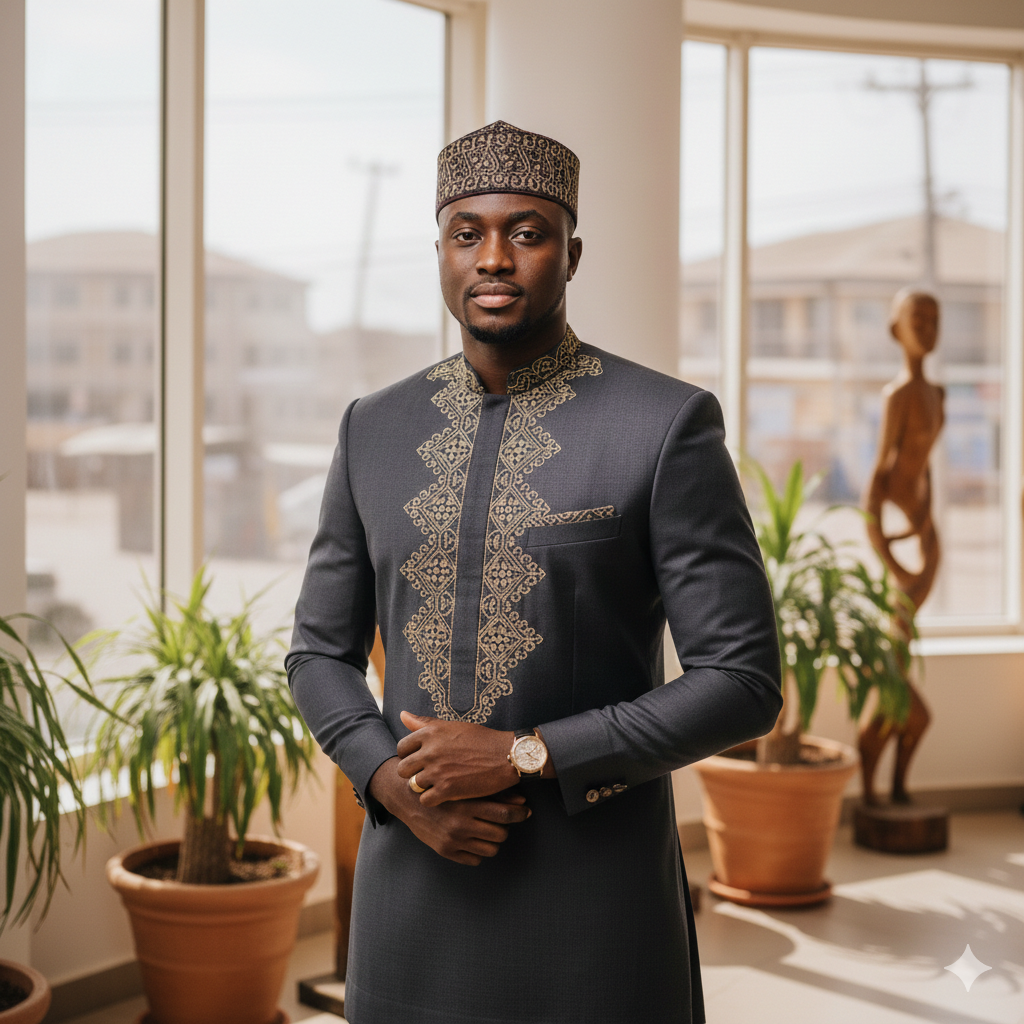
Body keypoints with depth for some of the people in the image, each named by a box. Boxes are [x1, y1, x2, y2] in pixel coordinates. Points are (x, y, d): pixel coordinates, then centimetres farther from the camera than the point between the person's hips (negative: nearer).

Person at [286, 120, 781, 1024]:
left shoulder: (667, 425, -9)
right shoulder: (377, 430, 5)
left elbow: (743, 684, -11)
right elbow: (321, 653, 11)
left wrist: (522, 755, -17)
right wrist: (396, 784, -8)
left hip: (594, 907, -3)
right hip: (415, 883, 4)